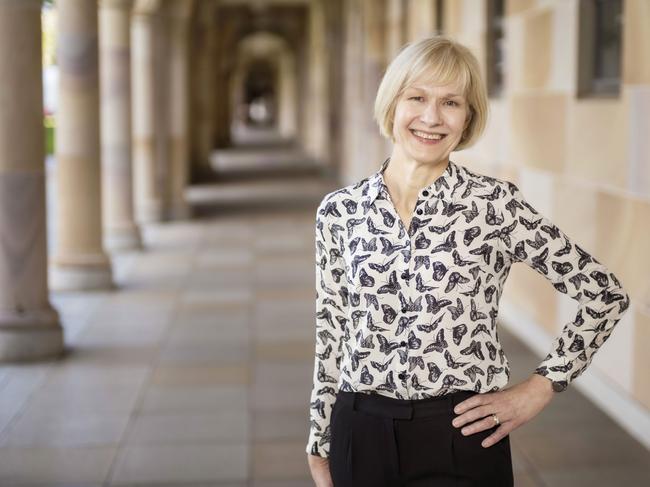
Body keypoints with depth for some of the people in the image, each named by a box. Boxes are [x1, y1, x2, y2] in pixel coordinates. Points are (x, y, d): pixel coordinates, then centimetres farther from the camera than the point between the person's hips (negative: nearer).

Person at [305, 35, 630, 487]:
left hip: (461, 436, -2)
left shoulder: (497, 203, -7)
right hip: (362, 436, 2)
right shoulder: (340, 210, 1)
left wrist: (539, 389, -3)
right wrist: (320, 444, 10)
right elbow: (331, 334, 8)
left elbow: (605, 294, -2)